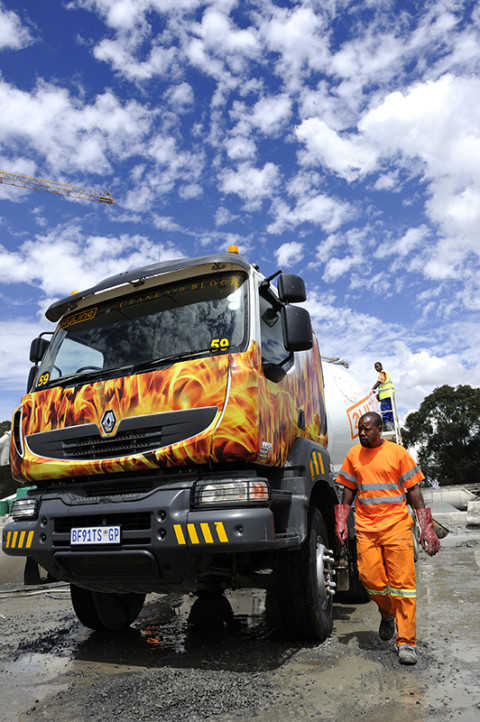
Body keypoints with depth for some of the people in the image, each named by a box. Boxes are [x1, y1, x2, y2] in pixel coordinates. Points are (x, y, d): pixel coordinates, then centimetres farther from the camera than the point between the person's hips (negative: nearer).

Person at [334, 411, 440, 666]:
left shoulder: (398, 452, -2)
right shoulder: (354, 454, 7)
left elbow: (413, 490, 1)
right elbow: (349, 489, 14)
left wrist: (426, 527, -2)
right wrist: (341, 522, 8)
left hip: (396, 525, -3)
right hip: (366, 528, 3)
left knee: (402, 582, -3)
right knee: (370, 578, 0)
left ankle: (406, 642, 8)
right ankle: (388, 614, 31)